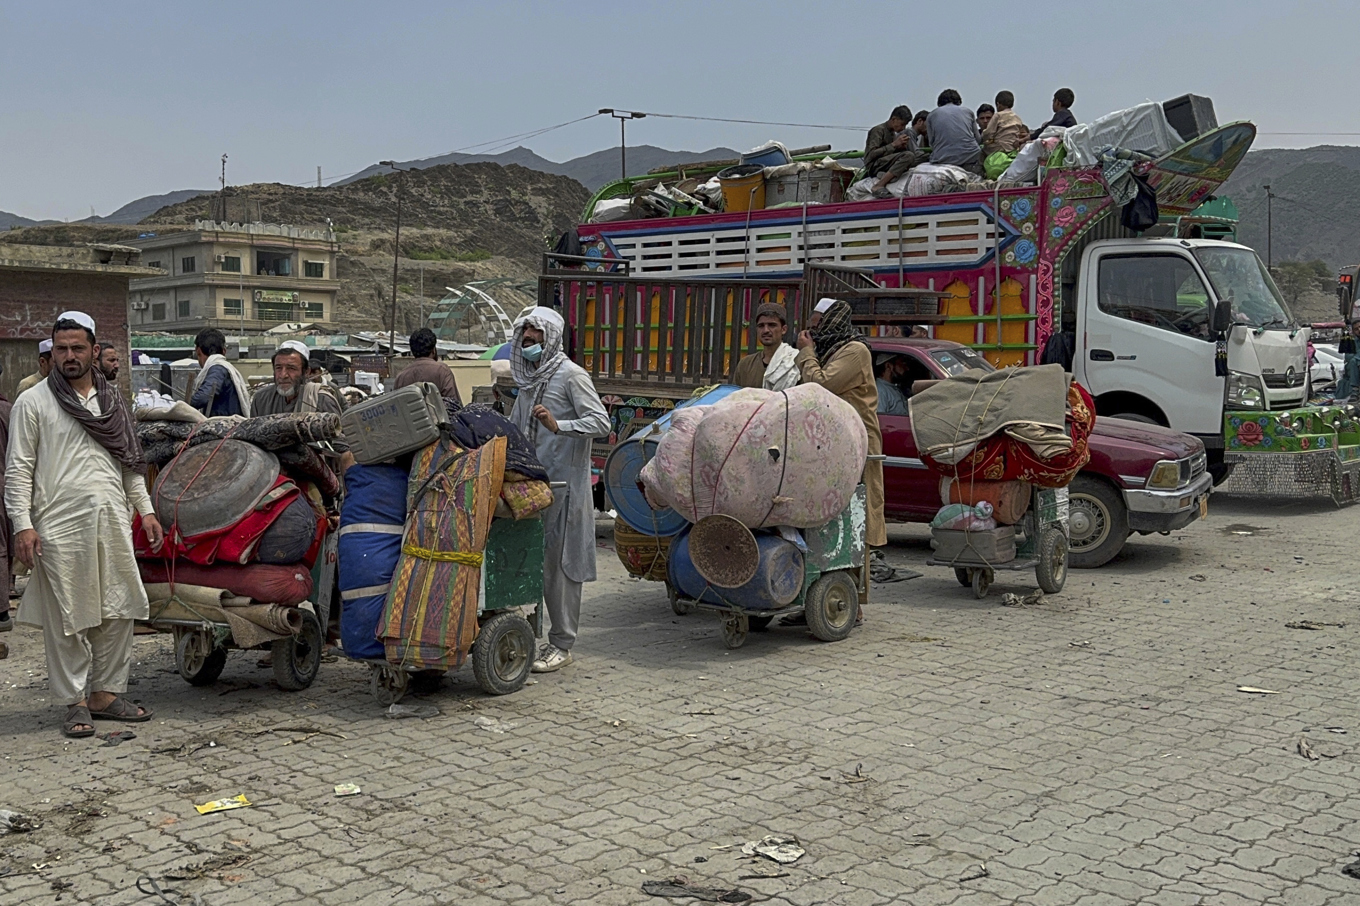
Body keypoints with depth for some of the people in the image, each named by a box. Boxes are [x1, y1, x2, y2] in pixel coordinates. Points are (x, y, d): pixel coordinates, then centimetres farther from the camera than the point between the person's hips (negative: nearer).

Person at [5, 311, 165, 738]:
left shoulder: (113, 402, 16)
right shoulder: (33, 402, 2)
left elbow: (130, 461, 21)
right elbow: (18, 469, -1)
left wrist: (146, 510, 14)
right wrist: (23, 523, -10)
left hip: (113, 523, 5)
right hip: (60, 526, -4)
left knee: (118, 611, 5)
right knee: (68, 618, -1)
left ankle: (106, 693, 17)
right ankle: (75, 702, 9)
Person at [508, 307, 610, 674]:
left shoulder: (571, 375, -6)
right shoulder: (529, 380, 18)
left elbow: (601, 422, -17)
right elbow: (514, 430, 29)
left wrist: (559, 426, -29)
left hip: (564, 483, -8)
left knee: (559, 563, -4)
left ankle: (562, 644, 3)